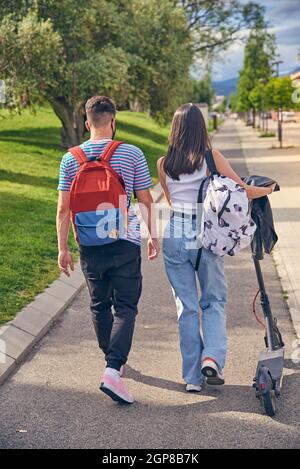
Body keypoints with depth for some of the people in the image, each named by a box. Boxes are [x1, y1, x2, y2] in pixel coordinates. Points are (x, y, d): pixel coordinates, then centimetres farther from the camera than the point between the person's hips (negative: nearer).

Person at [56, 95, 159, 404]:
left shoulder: (71, 159, 1)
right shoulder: (131, 154, -4)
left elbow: (63, 209, 0)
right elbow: (146, 201, 0)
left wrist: (63, 248, 7)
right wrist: (153, 236, 12)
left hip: (90, 245, 3)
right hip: (125, 242, -2)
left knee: (99, 306, 18)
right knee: (125, 307, 1)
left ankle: (113, 361, 34)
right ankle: (113, 370, -13)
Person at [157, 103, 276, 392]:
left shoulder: (163, 164, 1)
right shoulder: (211, 158, -7)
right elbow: (243, 191, -5)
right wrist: (267, 189, 15)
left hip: (174, 237, 2)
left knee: (186, 307, 10)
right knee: (214, 301, 16)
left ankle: (192, 377, 12)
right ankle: (212, 358, -5)